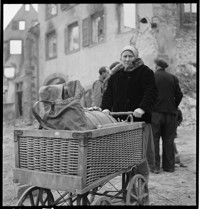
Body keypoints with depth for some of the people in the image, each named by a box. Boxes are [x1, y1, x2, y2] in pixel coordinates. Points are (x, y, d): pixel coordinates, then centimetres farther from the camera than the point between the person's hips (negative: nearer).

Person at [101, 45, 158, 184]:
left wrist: (142, 108, -23)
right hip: (120, 119, 4)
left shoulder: (145, 72, 5)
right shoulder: (116, 74, 17)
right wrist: (106, 108, -7)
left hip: (139, 119, -3)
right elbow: (109, 93, 12)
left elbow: (151, 92, -7)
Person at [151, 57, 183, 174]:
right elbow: (179, 95, 4)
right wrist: (174, 108, 16)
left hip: (155, 112, -3)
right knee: (169, 140, 11)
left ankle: (155, 166, 3)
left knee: (154, 140, 3)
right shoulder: (173, 78, 6)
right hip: (170, 113, 3)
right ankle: (169, 166, 17)